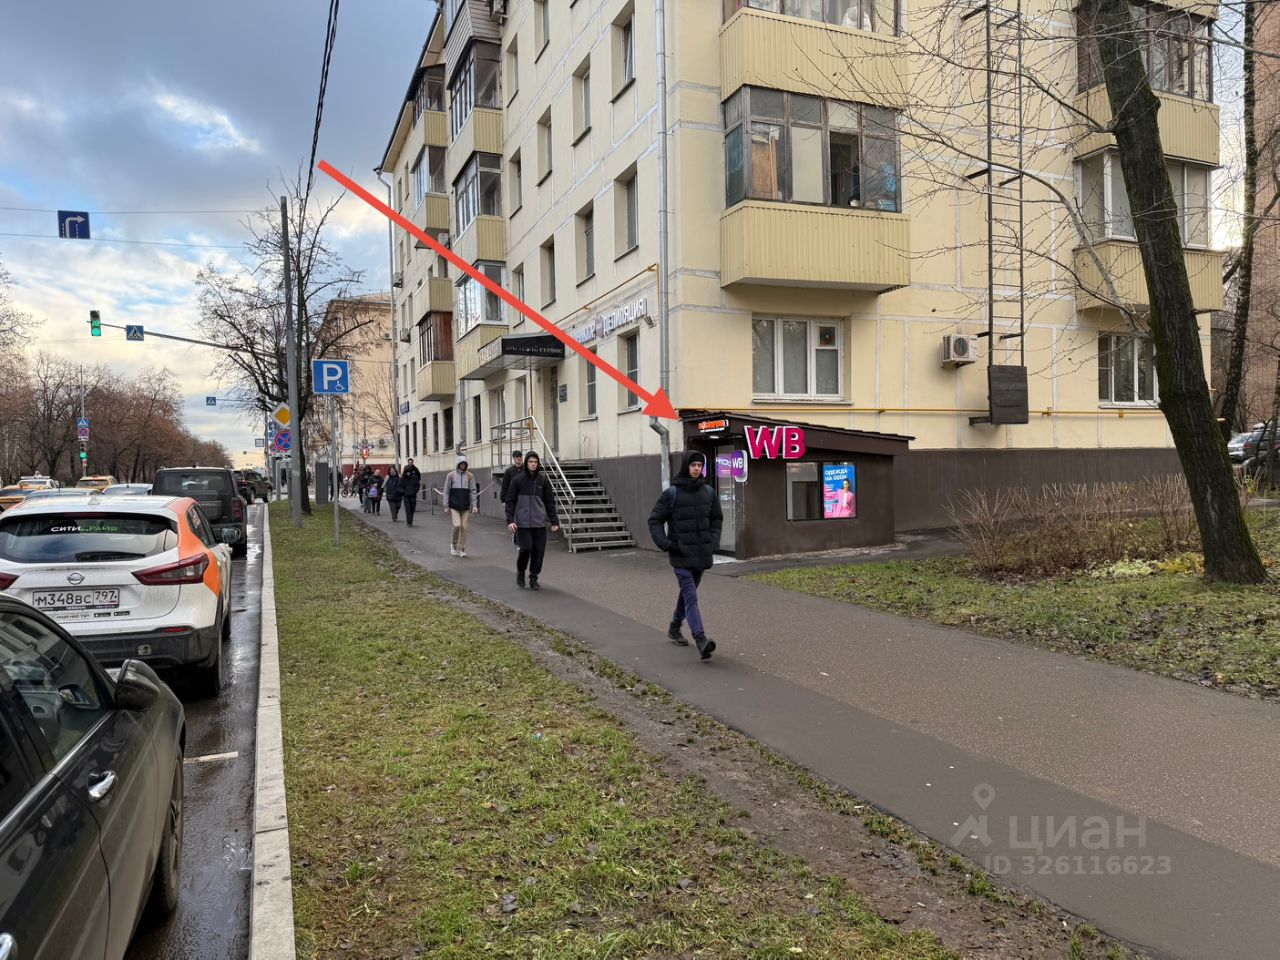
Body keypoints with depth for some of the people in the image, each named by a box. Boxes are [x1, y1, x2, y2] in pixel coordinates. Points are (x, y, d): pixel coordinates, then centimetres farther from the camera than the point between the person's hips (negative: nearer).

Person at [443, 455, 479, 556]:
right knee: (457, 525, -14)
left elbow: (473, 491, 5)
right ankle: (453, 544, 11)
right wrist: (446, 506, 1)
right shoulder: (451, 475, 1)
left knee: (464, 527, 0)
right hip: (454, 505, -2)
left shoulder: (469, 476, 5)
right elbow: (446, 491, 4)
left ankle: (461, 549, 11)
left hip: (465, 506, 2)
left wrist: (474, 505, -2)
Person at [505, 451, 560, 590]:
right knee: (526, 548, -9)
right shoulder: (517, 480, 1)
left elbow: (550, 502, 9)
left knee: (538, 551, 0)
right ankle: (520, 572, 19)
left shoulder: (543, 480, 6)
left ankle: (534, 579, 14)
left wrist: (554, 521, 4)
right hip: (522, 522, -2)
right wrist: (510, 520, -8)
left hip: (540, 522, 2)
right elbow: (510, 501, 2)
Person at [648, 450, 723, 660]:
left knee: (688, 592, 18)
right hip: (681, 555, -5)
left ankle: (675, 627, 38)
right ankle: (701, 639, -23)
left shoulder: (708, 492, 7)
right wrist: (665, 544, -13)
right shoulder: (671, 493, -7)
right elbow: (655, 520, -3)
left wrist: (713, 541, 6)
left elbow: (717, 519, 19)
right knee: (691, 596, -14)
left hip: (702, 554, 5)